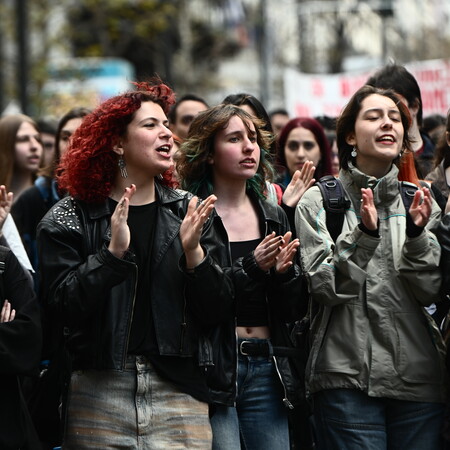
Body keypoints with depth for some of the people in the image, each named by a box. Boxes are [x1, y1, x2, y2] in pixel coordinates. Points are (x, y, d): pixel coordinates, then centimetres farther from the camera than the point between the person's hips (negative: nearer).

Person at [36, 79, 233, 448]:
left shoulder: (188, 212, 7)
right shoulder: (70, 219, 1)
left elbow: (216, 313, 3)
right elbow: (63, 304, -10)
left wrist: (193, 252, -12)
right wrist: (113, 251, -20)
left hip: (178, 391, 2)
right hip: (97, 399, -2)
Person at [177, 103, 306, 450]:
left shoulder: (274, 217, 14)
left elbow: (293, 310, 12)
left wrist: (284, 273, -7)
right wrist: (250, 269, -20)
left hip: (268, 369, 5)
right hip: (213, 367, -5)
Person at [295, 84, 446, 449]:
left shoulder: (419, 202, 11)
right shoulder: (319, 201, 2)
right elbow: (324, 289, -7)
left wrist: (416, 234, -13)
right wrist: (363, 235, -19)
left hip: (420, 375, 3)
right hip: (348, 376, -3)